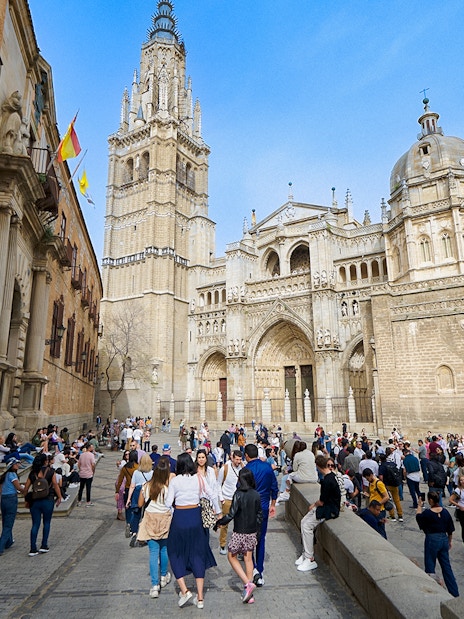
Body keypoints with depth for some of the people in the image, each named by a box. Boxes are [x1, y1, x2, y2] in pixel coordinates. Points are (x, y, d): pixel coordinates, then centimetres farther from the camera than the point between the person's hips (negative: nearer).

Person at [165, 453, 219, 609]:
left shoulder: (174, 481, -9)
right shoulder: (199, 478, -3)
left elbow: (168, 503, -8)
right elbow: (212, 495, 0)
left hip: (179, 517, -2)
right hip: (195, 516, 3)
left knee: (176, 553, 16)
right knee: (197, 554, 12)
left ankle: (184, 590, 4)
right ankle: (200, 598, 14)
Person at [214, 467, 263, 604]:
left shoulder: (238, 494, -19)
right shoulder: (256, 495, -2)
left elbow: (231, 515, -20)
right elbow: (260, 515, 6)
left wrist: (218, 523, -5)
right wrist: (257, 531, 18)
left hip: (240, 532, -5)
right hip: (252, 532, 5)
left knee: (232, 556, 13)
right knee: (248, 559, 15)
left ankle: (247, 583, 0)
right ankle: (249, 594, 19)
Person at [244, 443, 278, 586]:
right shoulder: (268, 467, -2)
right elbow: (274, 487, 6)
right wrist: (272, 504, 18)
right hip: (264, 507, 4)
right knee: (261, 539, 14)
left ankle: (254, 569, -3)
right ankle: (260, 572, 20)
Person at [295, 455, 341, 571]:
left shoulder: (327, 481, -25)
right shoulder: (331, 474, 6)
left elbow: (322, 501, -18)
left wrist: (313, 506, 0)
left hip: (330, 510, -10)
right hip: (327, 505, 10)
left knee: (307, 526, -14)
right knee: (304, 521, 3)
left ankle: (310, 559, -7)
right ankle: (306, 553, 9)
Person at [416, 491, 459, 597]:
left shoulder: (427, 513, -18)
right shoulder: (445, 512, -4)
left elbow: (418, 516, 4)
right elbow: (450, 530, 6)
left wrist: (419, 506, 17)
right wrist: (449, 541, 20)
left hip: (432, 541, -5)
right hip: (444, 540, 5)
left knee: (430, 566, 9)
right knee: (446, 566, 15)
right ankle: (455, 593, 20)